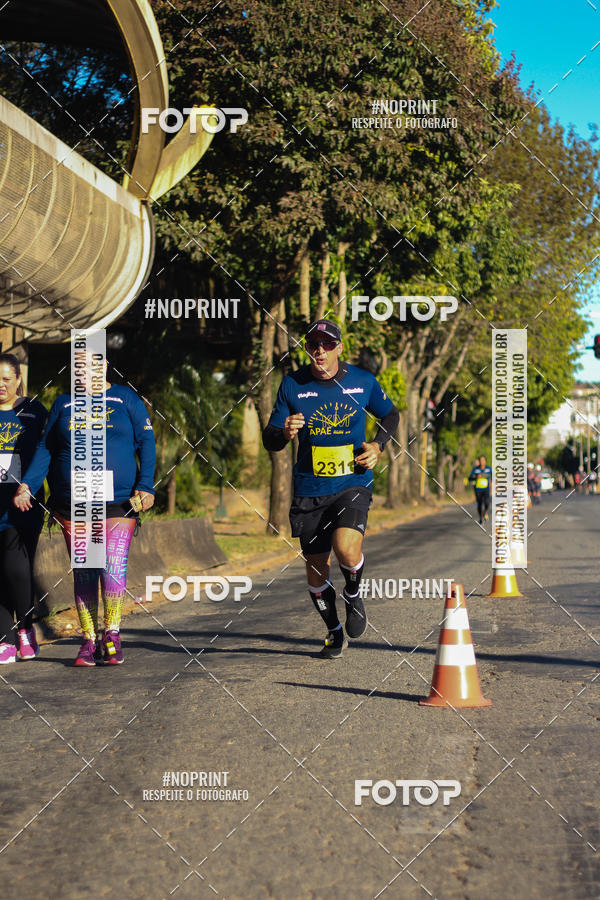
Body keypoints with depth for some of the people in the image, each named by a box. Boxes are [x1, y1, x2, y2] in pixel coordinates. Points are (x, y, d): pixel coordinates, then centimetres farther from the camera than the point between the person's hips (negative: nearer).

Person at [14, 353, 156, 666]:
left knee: (113, 566, -11)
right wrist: (27, 485, 1)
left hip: (118, 502, -2)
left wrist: (145, 486, -6)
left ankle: (111, 634, 6)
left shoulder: (125, 399, 6)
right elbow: (45, 449, 13)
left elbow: (146, 444, 5)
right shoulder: (64, 404, 13)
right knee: (83, 572, 3)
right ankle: (89, 641, 11)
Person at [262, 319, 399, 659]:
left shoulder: (363, 381, -1)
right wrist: (285, 433, -21)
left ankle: (354, 594, 8)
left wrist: (377, 446, -1)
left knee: (346, 549, -26)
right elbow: (269, 439, 2)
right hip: (310, 490, 2)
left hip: (354, 482, -2)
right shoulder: (292, 385, -2)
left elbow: (391, 415, 17)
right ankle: (335, 633, 30)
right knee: (316, 567, 6)